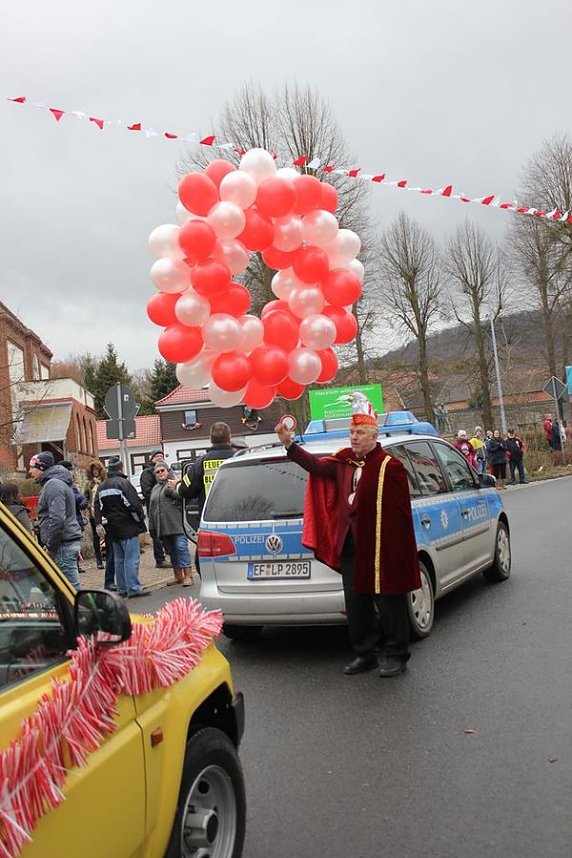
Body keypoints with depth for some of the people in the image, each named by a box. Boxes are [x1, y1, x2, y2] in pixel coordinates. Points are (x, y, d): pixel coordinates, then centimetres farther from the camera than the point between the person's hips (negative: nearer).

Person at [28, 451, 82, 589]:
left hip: (63, 544, -10)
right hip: (71, 541, 10)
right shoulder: (59, 483, 20)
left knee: (72, 585, -8)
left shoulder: (53, 485, -13)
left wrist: (50, 546, -14)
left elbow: (57, 519, -22)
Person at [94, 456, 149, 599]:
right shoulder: (123, 483, -13)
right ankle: (133, 588, -8)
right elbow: (134, 504, -16)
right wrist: (141, 517, -3)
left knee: (118, 559, 14)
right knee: (132, 558, -6)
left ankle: (122, 588, 19)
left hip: (112, 529, 8)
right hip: (128, 527, -8)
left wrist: (98, 523, 5)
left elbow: (98, 507, 8)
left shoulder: (101, 487, 12)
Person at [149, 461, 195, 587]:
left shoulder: (176, 482, 0)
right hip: (162, 526, 7)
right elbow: (152, 508, 22)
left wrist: (172, 491, -21)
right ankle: (178, 576, 20)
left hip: (177, 524, -7)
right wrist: (152, 526, 18)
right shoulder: (155, 488, 21)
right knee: (171, 551, 12)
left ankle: (188, 575, -7)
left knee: (181, 548, -10)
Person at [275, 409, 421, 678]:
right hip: (351, 544, 7)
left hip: (382, 546, -7)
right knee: (356, 603, 15)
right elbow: (317, 465, 3)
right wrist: (289, 444, -7)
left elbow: (401, 510, -14)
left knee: (388, 601, 5)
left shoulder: (389, 465, -13)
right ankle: (366, 653, 29)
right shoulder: (344, 460, 9)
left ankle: (396, 655, 20)